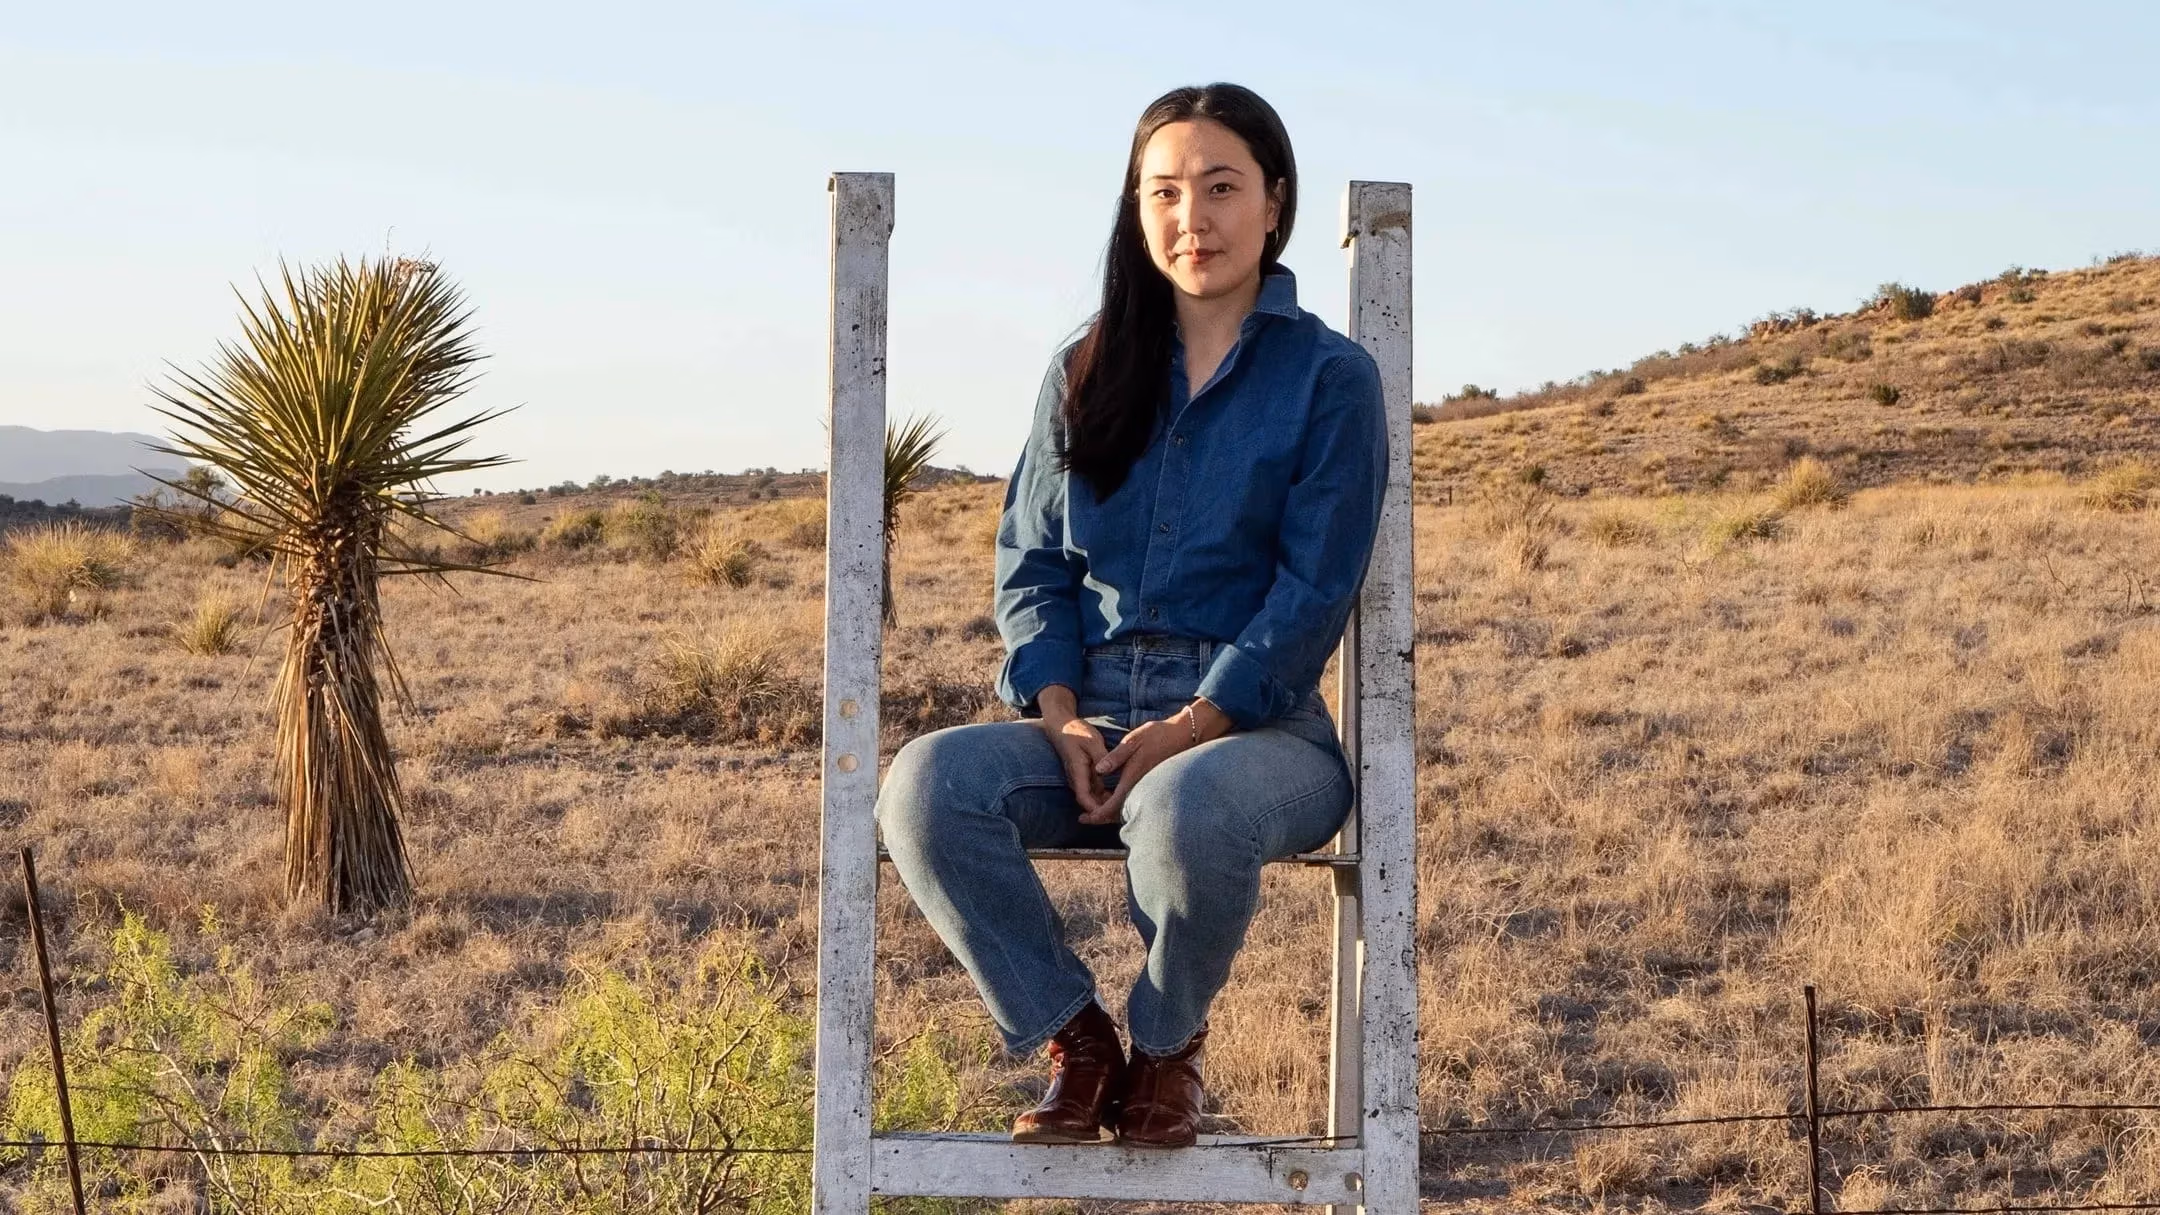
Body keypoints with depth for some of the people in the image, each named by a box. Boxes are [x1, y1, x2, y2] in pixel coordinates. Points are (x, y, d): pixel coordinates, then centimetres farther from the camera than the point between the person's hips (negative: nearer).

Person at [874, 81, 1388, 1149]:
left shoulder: (1329, 378, 3)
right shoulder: (1088, 374, 15)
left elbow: (1314, 591, -5)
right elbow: (1030, 561, 12)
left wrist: (1187, 730, -16)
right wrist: (1059, 714, -7)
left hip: (1255, 727, -3)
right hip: (1088, 720, 4)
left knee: (1184, 808, -40)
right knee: (925, 782, -27)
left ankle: (1167, 1047, -8)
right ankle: (1075, 1042, -9)